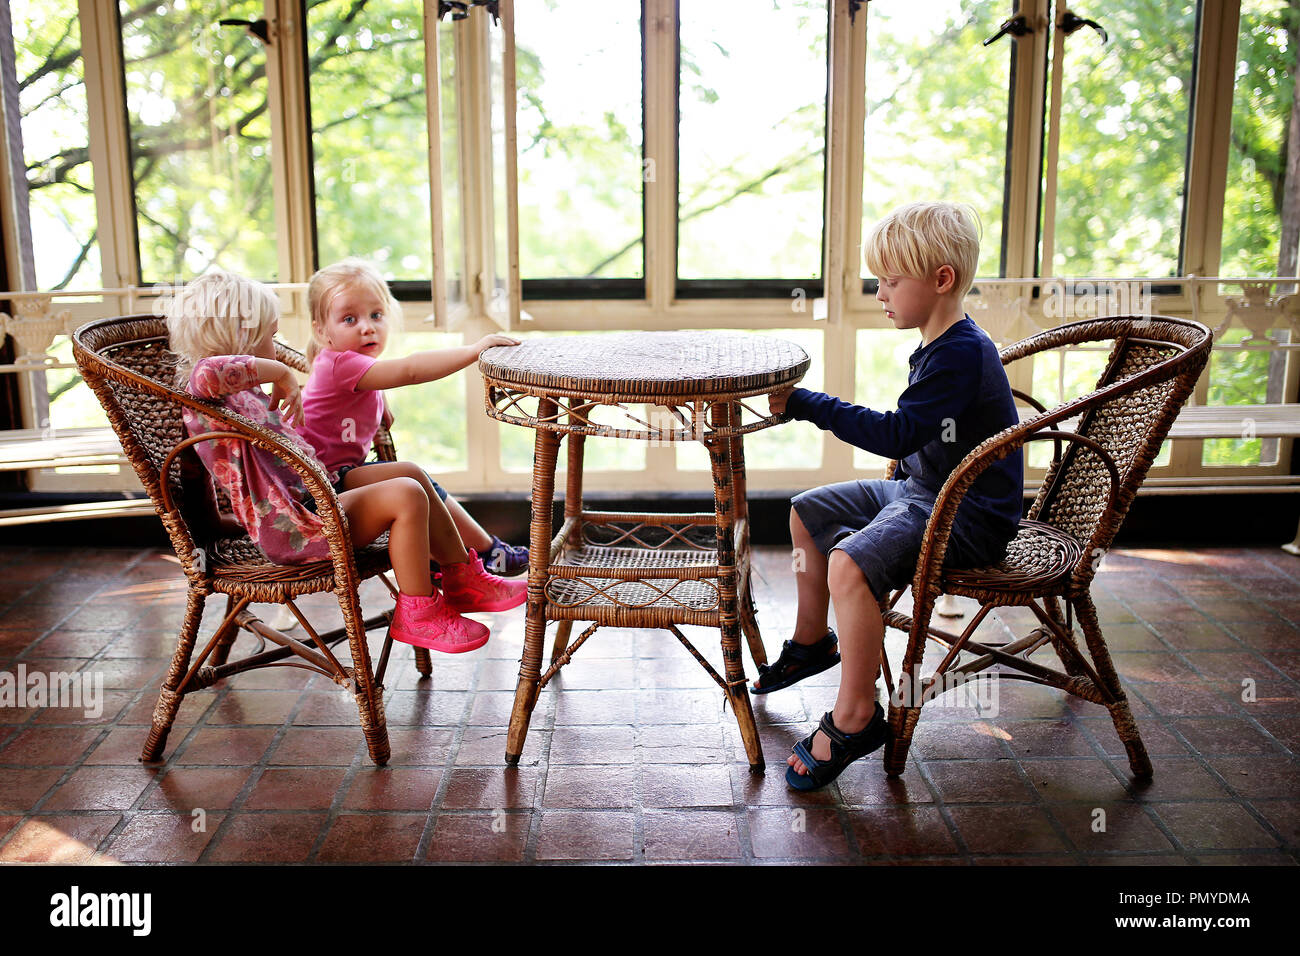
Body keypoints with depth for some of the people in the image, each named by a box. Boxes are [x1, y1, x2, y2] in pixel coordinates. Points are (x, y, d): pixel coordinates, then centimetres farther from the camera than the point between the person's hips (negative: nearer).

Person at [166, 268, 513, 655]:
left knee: (411, 474, 10)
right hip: (291, 529, -11)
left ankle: (462, 579, 17)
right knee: (406, 496, -21)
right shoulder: (208, 396, -16)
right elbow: (209, 371, -43)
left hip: (314, 492, 11)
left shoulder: (245, 393, 18)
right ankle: (417, 614, -8)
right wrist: (279, 372, -28)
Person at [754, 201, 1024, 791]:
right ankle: (812, 643, 34)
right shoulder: (936, 346, 9)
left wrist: (804, 403, -27)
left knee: (850, 563, -33)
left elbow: (898, 433, -30)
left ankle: (855, 719, -20)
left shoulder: (961, 354, -23)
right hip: (920, 489, 11)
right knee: (807, 511, 19)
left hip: (967, 516, -11)